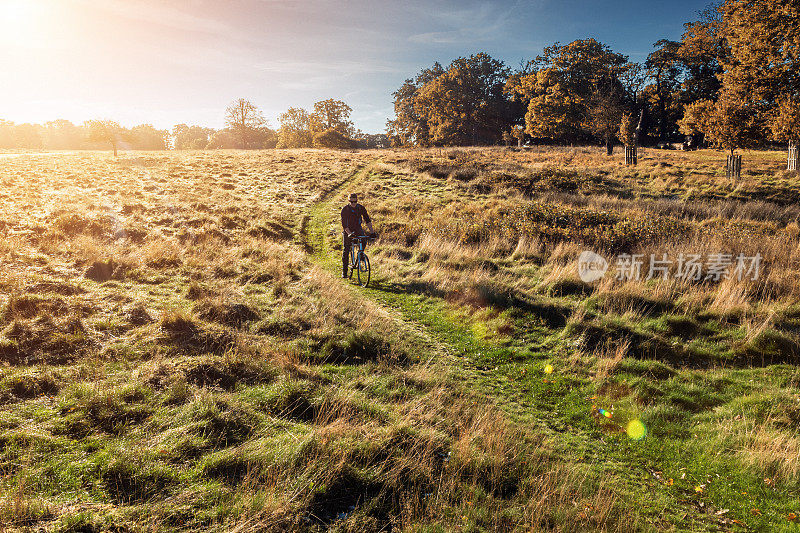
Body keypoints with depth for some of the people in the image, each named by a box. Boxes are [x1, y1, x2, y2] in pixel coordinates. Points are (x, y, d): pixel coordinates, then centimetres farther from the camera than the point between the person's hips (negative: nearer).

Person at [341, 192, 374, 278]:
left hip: (357, 229, 2)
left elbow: (367, 219, -9)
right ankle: (344, 271, 4)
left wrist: (371, 230, -22)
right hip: (347, 230, -2)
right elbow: (344, 223, -23)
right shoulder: (345, 209, -16)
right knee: (345, 250, -4)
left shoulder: (361, 208, -9)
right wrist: (349, 233, -37)